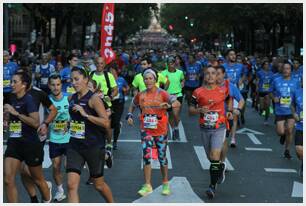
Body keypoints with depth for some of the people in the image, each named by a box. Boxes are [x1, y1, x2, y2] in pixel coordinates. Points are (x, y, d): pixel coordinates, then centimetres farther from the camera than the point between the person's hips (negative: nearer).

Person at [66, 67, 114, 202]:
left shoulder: (94, 99, -12)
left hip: (94, 147, -5)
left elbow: (106, 123, -20)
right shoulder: (71, 98, 7)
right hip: (75, 147, 5)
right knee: (71, 185, -9)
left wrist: (85, 114, -24)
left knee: (99, 184, 12)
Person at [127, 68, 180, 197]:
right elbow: (133, 105, 21)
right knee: (146, 157, -8)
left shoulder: (162, 94, -9)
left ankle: (165, 184, 25)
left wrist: (169, 106, -43)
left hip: (161, 130, -2)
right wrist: (129, 115, 3)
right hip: (146, 131, 2)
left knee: (162, 157, 9)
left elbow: (177, 103, -23)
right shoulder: (140, 95, 2)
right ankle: (147, 186, -3)